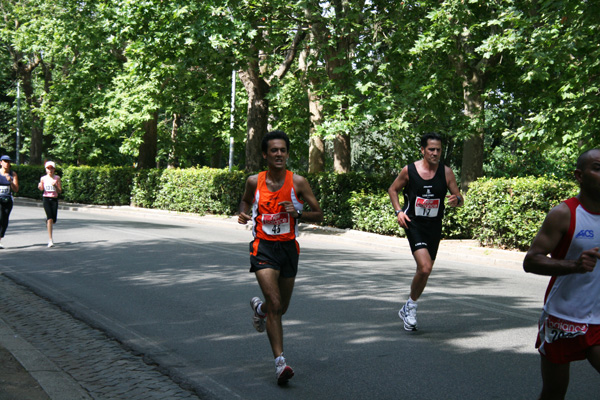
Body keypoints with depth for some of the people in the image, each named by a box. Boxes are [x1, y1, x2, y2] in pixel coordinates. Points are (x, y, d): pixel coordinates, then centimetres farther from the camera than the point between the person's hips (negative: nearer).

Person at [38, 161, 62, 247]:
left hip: (54, 199, 1)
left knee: (54, 220, 0)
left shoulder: (57, 178, 1)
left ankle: (47, 221, 42)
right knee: (50, 218, -16)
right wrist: (39, 187, -9)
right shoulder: (43, 178, 3)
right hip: (46, 199, -1)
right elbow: (42, 189, 13)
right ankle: (50, 240, -15)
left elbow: (60, 191, 2)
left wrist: (55, 186, -17)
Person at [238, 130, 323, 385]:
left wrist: (298, 213, -20)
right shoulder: (254, 182, -3)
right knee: (275, 304, -17)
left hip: (288, 247, 2)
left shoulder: (298, 182, -6)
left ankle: (259, 307, 52)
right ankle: (280, 362, -13)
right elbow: (245, 200, 19)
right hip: (263, 247, -2)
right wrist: (243, 214, -3)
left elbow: (319, 215, -1)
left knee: (281, 308, 16)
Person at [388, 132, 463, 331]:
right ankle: (411, 305, 4)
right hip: (414, 224, -3)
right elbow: (393, 190, 9)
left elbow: (459, 198, 2)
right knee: (425, 268, -20)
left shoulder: (446, 172, -2)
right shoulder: (409, 170, -6)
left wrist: (456, 200, -22)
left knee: (425, 270, 12)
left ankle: (407, 309, 33)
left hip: (434, 226, 4)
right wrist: (399, 211, -5)